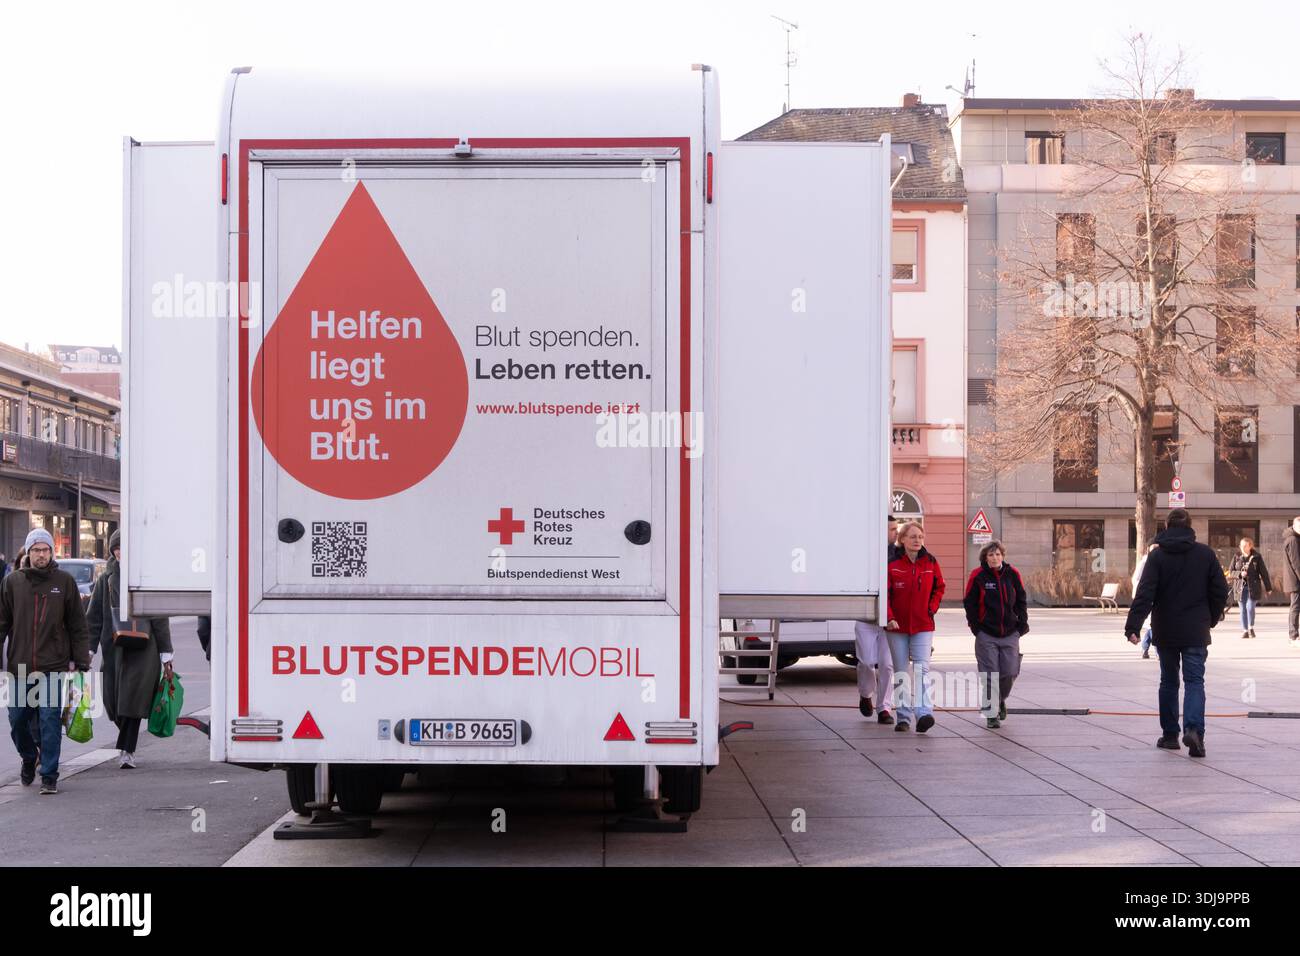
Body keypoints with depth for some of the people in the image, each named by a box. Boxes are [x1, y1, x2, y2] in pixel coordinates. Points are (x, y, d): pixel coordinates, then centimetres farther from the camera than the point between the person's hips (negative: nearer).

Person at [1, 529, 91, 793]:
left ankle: (49, 776, 5)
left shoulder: (65, 582, 2)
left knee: (50, 721, -3)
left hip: (53, 666, -2)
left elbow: (78, 625, 4)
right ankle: (29, 758, 35)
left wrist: (81, 660, 1)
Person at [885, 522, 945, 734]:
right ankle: (903, 718, 15)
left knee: (922, 668, -14)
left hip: (923, 625, 0)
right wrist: (890, 617, -16)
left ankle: (924, 713, -21)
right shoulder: (892, 564, -5)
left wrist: (932, 608, 2)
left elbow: (939, 588, 16)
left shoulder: (930, 563, 2)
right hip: (898, 625, 0)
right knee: (901, 672, 7)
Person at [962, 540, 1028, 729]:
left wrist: (1022, 623, 4)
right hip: (986, 634, -2)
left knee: (1010, 673, 1)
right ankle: (991, 714, 7)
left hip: (1010, 634, 2)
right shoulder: (978, 575, -5)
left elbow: (1021, 600, 12)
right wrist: (975, 626, -6)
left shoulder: (1012, 574, 3)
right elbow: (969, 602, 0)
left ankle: (1001, 699, 31)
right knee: (990, 675, -4)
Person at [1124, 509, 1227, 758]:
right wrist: (1211, 619, 19)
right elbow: (1220, 591, 4)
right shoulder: (1205, 554, 1)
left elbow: (1144, 594, -13)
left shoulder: (1157, 556, -5)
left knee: (1169, 681, 13)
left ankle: (1170, 734, 18)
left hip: (1165, 632, 0)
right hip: (1196, 632, 0)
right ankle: (1194, 729, -21)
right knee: (1194, 680, 1)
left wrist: (1132, 626, -16)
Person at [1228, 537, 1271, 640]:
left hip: (1253, 587, -2)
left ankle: (1251, 628, 7)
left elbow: (1264, 573, 4)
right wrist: (1240, 574, -14)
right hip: (1240, 587, 2)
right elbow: (1230, 572, 7)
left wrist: (1268, 588, 4)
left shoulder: (1257, 557, 1)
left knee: (1250, 607, -14)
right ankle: (1245, 631, 11)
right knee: (1243, 609, 2)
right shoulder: (1237, 557, 6)